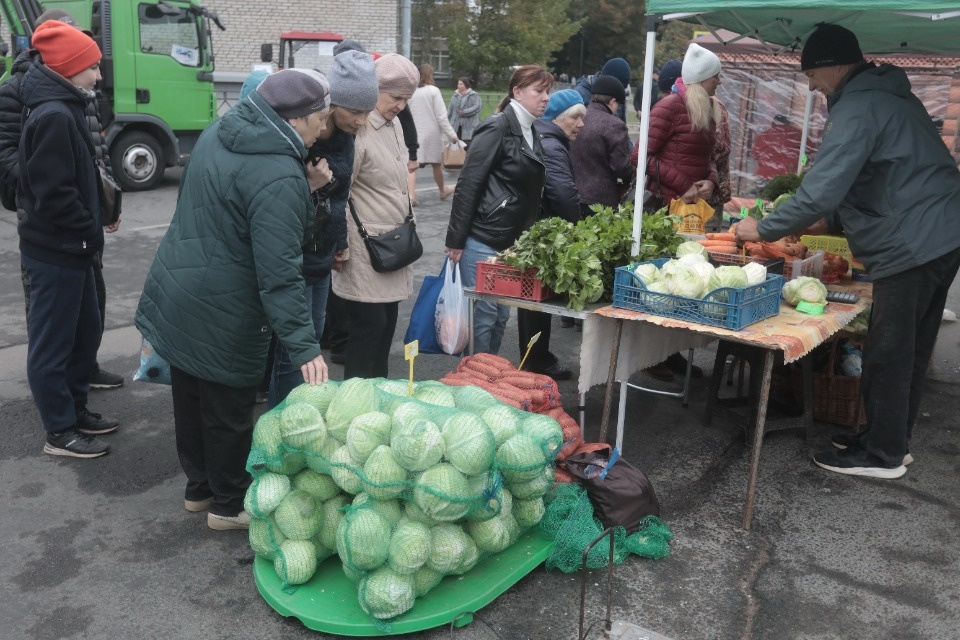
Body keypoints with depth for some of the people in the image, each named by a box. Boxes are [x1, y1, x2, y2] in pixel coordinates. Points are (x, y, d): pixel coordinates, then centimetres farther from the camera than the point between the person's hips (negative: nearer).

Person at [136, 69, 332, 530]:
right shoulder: (280, 177, -25)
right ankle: (229, 504, 28)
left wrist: (304, 188, 2)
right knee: (228, 412, 10)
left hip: (176, 296, 9)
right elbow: (279, 273, -29)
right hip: (222, 316, -9)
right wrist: (305, 346, -28)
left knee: (190, 399, 21)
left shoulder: (220, 132, 4)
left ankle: (198, 486, 41)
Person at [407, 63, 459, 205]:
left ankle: (411, 194, -19)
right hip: (432, 133, -1)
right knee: (436, 164, 15)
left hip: (414, 134, 1)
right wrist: (452, 135, -5)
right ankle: (442, 191, 34)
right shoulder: (433, 91, -7)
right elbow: (441, 116, -10)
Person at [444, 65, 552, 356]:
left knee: (501, 315, 12)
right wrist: (456, 240, -15)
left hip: (511, 242, 8)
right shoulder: (497, 128, -11)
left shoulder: (532, 134, 13)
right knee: (483, 314, -1)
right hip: (483, 240, -8)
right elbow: (468, 184, -14)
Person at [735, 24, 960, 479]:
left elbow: (822, 190, -23)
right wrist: (831, 222, 17)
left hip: (912, 245, -10)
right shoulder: (888, 96, 18)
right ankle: (891, 440, 28)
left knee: (888, 354, 0)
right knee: (910, 350, 17)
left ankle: (883, 455, 11)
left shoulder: (857, 108, -16)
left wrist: (763, 229, -11)